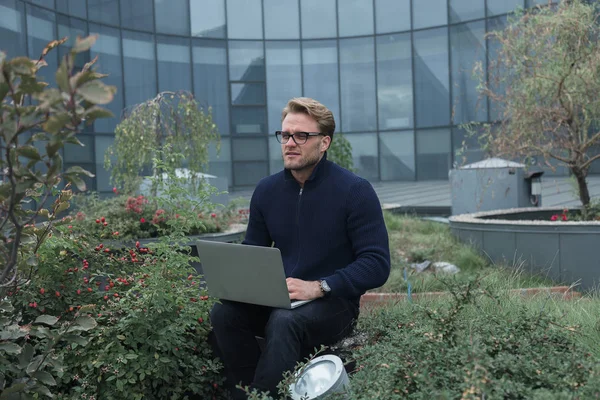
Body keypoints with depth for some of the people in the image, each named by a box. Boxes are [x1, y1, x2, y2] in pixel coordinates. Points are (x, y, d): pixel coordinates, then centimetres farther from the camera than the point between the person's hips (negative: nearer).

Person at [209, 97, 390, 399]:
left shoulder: (355, 191, -9)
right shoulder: (266, 190, 6)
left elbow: (377, 264, -13)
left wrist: (317, 287, -24)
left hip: (333, 303, -5)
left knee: (284, 322, -35)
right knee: (223, 313, -22)